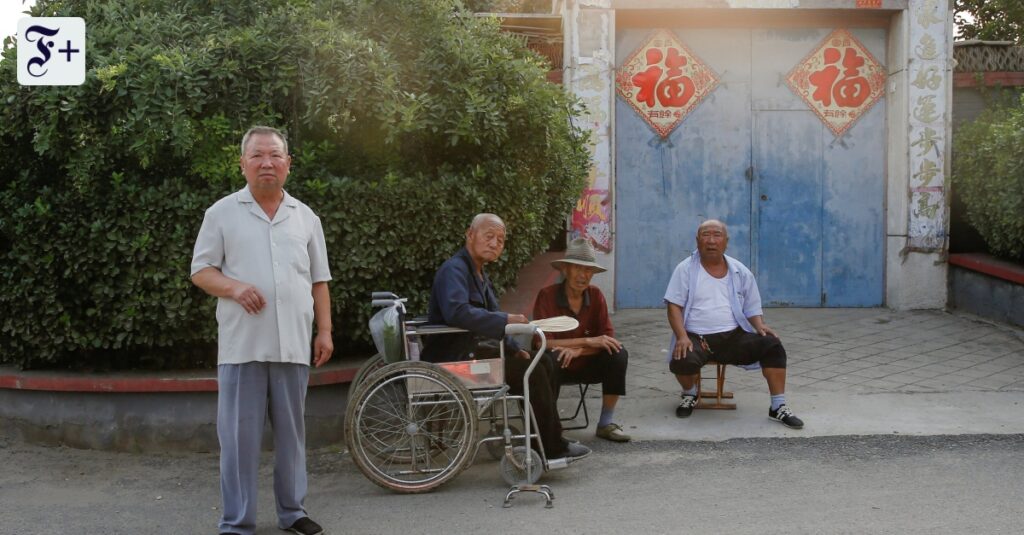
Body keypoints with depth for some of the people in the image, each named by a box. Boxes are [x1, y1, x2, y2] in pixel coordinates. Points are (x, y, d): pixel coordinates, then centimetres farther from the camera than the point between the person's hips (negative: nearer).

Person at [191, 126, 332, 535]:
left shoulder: (305, 217, 13)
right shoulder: (222, 213, 4)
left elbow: (319, 281, 15)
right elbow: (201, 271, 3)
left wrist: (324, 331, 7)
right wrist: (235, 287, -16)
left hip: (293, 345, 3)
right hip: (242, 345, -3)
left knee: (291, 432, 11)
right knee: (239, 436, 0)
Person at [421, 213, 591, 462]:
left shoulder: (478, 273, 15)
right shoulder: (454, 270, -16)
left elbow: (488, 322, 22)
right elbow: (457, 312, -34)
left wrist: (515, 349, 8)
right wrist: (506, 320, -28)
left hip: (468, 352, 10)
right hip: (453, 360, -10)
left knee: (544, 363, 7)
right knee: (531, 372, -17)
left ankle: (542, 438, 10)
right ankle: (553, 448, -7)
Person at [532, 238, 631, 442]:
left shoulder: (595, 296, -4)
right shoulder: (547, 295, -16)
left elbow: (607, 338, -9)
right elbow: (543, 342, -24)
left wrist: (577, 351, -27)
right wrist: (588, 341, -28)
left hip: (585, 365, 4)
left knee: (619, 355, -20)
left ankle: (606, 424, -9)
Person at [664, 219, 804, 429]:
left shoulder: (741, 272, 11)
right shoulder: (686, 269, 2)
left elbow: (752, 308, 16)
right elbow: (674, 306, -3)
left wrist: (760, 326, -7)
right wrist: (682, 336, -19)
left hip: (734, 337, 2)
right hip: (697, 338, -2)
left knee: (772, 344, -22)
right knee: (682, 361, -34)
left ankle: (778, 407, -13)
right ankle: (690, 394, 4)